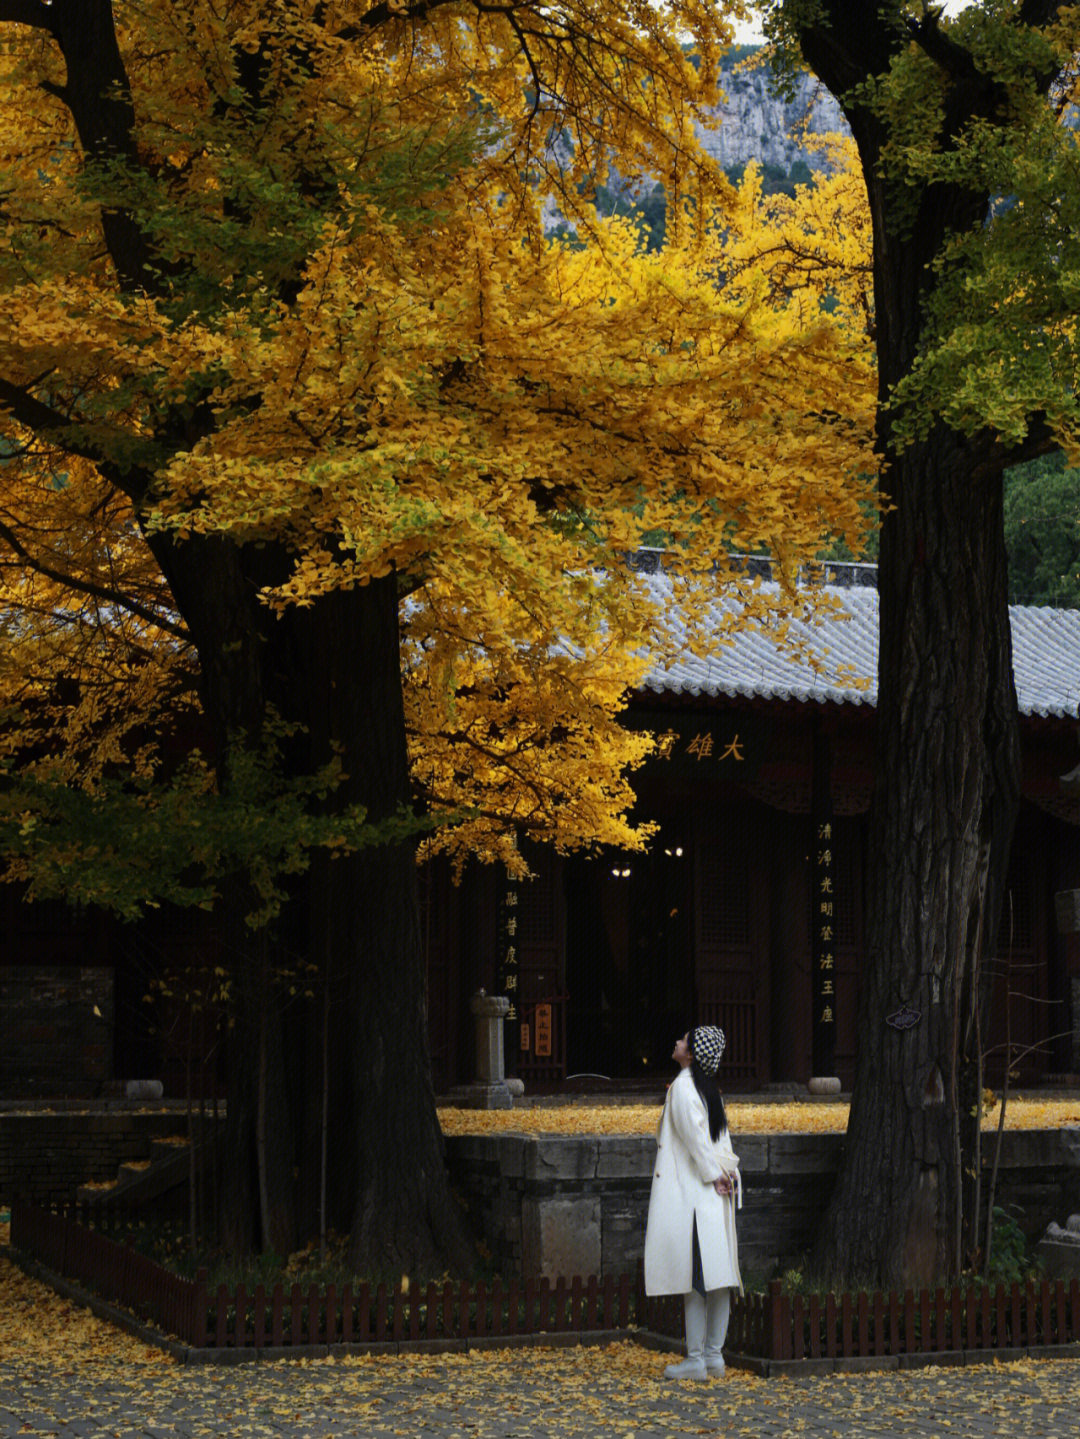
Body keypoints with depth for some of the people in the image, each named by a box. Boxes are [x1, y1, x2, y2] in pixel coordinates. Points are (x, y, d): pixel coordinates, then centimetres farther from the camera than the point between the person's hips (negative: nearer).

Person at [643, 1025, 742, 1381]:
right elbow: (722, 1140, 10)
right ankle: (714, 1355, 13)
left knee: (694, 1275, -6)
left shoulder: (682, 1087, -12)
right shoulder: (709, 1088, 13)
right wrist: (726, 1174, 3)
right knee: (715, 1273, 9)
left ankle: (695, 1359, -4)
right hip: (714, 1195, 8)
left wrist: (713, 1175, -11)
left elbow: (694, 1134, -18)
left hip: (690, 1192, -8)